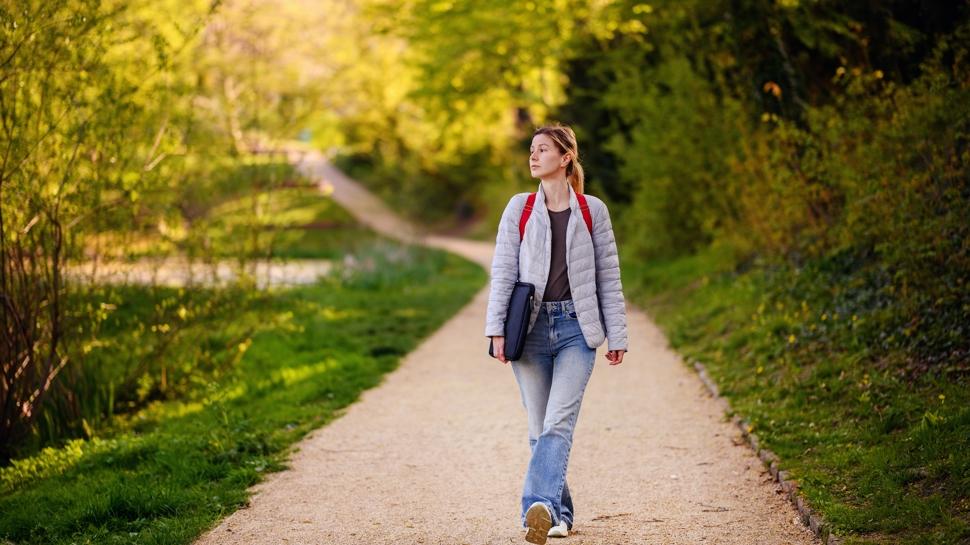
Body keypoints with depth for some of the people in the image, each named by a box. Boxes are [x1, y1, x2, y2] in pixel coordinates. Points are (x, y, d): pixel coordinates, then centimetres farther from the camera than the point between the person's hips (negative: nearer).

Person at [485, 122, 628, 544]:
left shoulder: (592, 211, 4)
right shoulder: (519, 209, 6)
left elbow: (609, 278, 6)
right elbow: (503, 272, 3)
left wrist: (616, 337, 3)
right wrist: (496, 330, -6)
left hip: (576, 328, -2)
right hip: (530, 328, 2)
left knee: (558, 422, -17)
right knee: (540, 429, 5)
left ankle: (539, 506, -30)